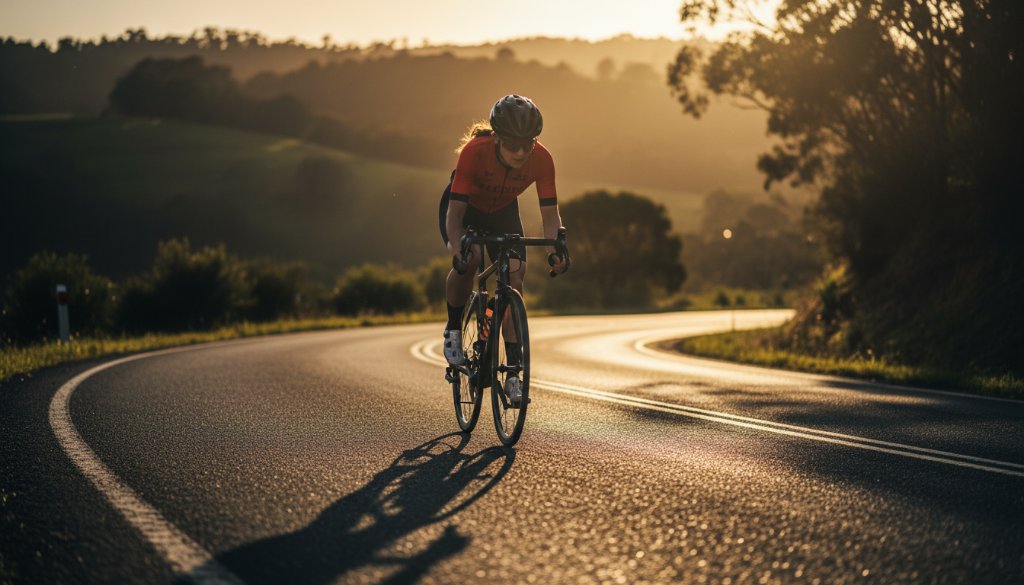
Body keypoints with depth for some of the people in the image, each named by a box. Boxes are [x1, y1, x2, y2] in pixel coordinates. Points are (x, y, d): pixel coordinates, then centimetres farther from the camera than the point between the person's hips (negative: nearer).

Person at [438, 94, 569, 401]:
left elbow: (550, 212, -25)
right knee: (468, 260, -32)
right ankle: (453, 330, -6)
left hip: (503, 213, 3)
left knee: (514, 278, -13)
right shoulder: (474, 151, -38)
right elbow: (455, 212, -38)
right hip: (465, 207, -3)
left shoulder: (541, 159, -30)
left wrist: (555, 250, -43)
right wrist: (458, 247, -56)